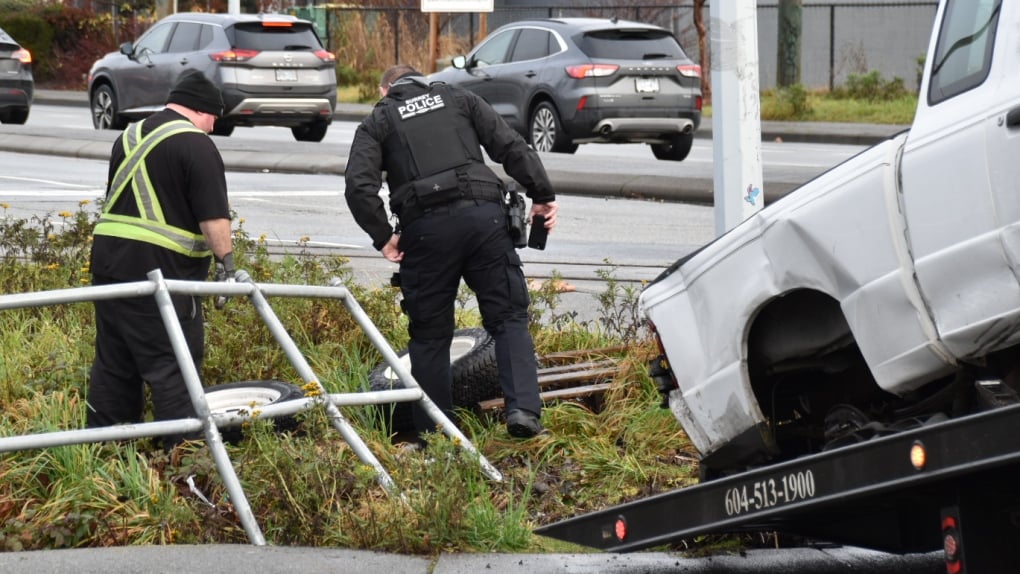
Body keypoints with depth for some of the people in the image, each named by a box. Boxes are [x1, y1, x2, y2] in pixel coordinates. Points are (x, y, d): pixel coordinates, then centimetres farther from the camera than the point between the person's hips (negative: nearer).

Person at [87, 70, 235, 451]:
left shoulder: (130, 136, 18)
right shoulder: (195, 145, -8)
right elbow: (213, 216, -14)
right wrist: (226, 262, -9)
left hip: (108, 258, 8)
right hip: (160, 269, -8)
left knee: (113, 362, 14)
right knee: (173, 367, -6)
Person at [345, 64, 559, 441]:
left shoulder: (377, 122, 16)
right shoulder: (458, 99, 21)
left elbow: (359, 186, -1)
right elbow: (512, 146, 9)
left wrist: (383, 236, 5)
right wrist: (543, 195, 10)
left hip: (426, 226, -1)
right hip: (484, 215, 1)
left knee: (430, 334, 9)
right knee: (508, 317, 6)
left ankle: (433, 433, 10)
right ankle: (523, 408, -11)